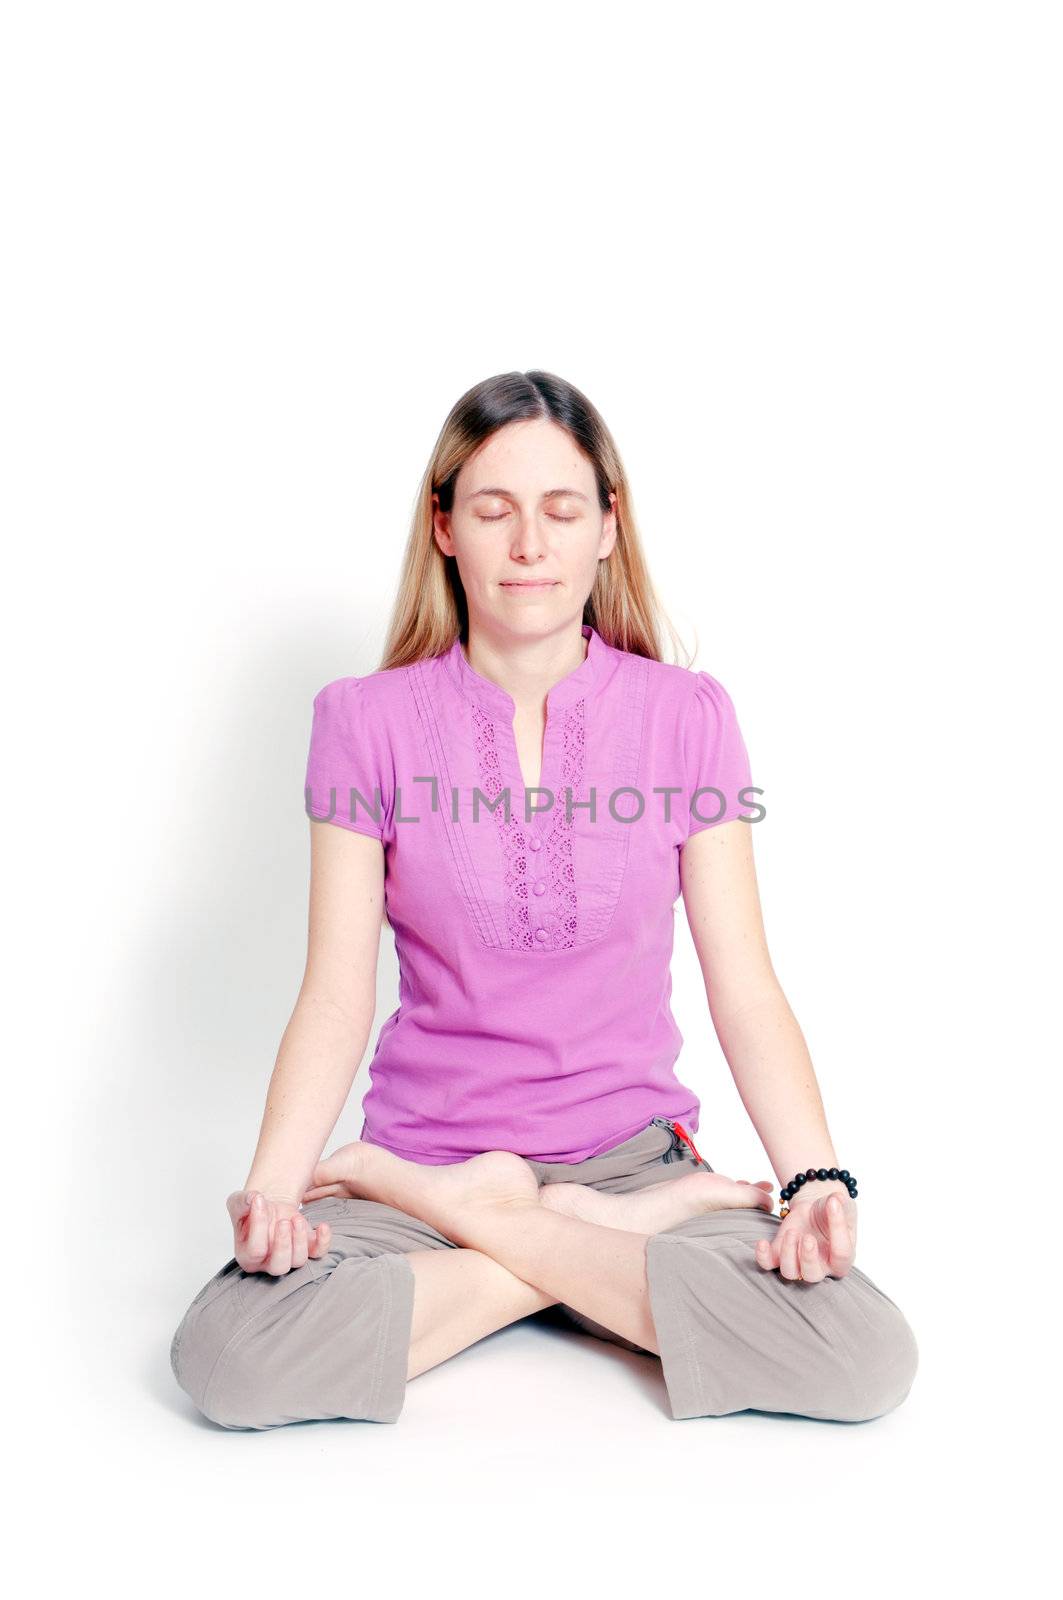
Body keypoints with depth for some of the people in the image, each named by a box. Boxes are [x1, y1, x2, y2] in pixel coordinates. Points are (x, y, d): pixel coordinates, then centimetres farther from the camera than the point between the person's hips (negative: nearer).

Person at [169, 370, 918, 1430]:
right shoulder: (369, 723, -1)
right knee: (225, 1359, -28)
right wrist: (271, 1184, -22)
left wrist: (818, 1177, -18)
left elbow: (746, 993, -3)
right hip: (428, 1140, 0)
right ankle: (619, 1241, -12)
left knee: (869, 1362, -24)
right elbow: (336, 997, -5)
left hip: (635, 1149, 1)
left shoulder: (686, 716, -1)